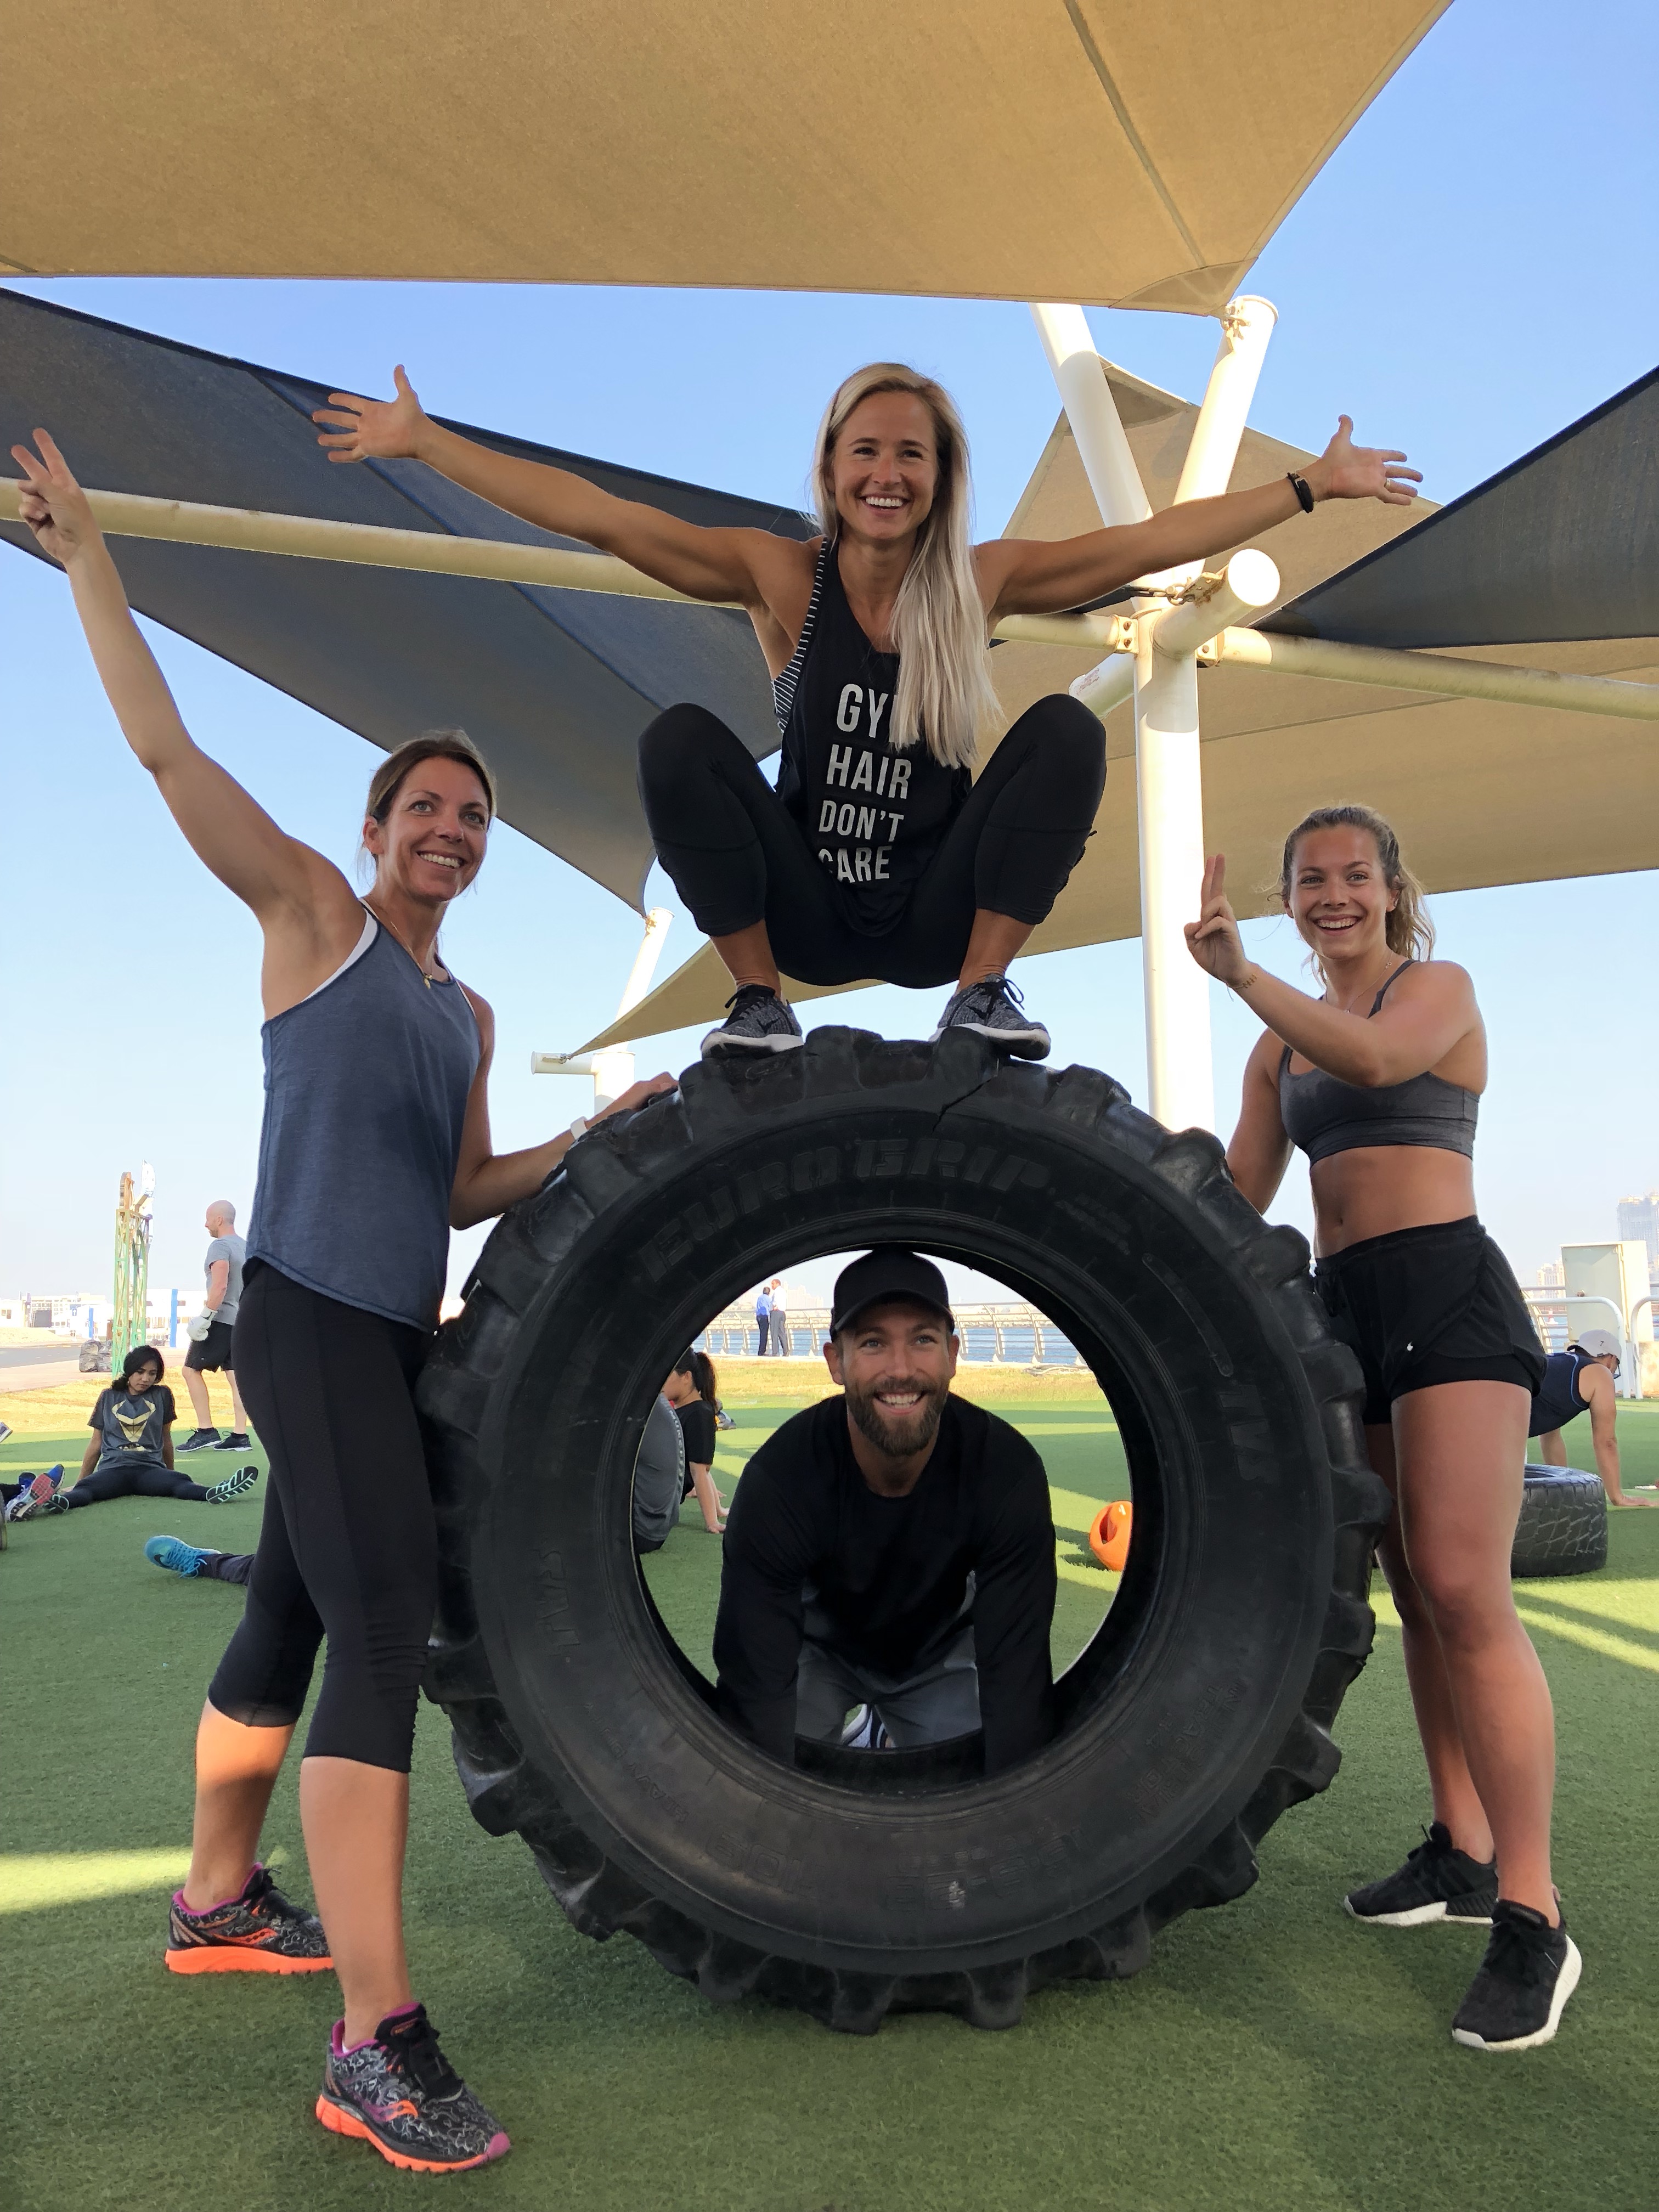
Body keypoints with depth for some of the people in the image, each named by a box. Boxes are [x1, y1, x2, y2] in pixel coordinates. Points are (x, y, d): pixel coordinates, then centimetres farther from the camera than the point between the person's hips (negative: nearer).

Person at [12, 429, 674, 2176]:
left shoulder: (469, 1015, 18)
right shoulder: (312, 914, 1)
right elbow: (164, 746, -3)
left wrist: (594, 1136, 7)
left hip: (391, 1334, 8)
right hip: (308, 1316, -8)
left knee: (295, 1616, 18)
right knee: (384, 1624, -16)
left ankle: (218, 1904, 35)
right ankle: (376, 2043, -13)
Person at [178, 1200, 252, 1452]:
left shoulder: (220, 1246, -10)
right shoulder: (245, 1247, 17)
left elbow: (220, 1285, -21)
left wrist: (205, 1316, -21)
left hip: (221, 1319, -8)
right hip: (242, 1319, 8)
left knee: (192, 1370, -2)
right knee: (235, 1376, 4)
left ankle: (206, 1431, -7)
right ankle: (239, 1435, 0)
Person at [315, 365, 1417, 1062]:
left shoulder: (983, 582, -2)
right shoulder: (781, 577, -6)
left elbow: (1151, 542, 1)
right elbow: (594, 514, -8)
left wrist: (1313, 484, 2)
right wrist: (421, 440, -10)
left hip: (936, 913, 1)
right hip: (808, 914, -1)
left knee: (1069, 731, -17)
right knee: (681, 739, -22)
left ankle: (983, 989, -11)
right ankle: (759, 1000, -10)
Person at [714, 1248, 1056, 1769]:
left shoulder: (1009, 1471, -32)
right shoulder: (776, 1481, -35)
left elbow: (1017, 1672, -30)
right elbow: (756, 1684, -34)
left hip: (941, 1652, 1)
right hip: (816, 1646, -1)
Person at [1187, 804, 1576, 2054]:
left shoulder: (1439, 988, 2)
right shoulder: (1281, 1044, 19)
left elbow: (1376, 1057, -23)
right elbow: (1241, 1193, 17)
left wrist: (1237, 972, -25)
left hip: (1448, 1295, -7)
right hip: (1346, 1308, 7)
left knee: (1465, 1590, -16)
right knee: (1414, 1593, 11)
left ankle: (1532, 1917, -12)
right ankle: (1462, 1852, 23)